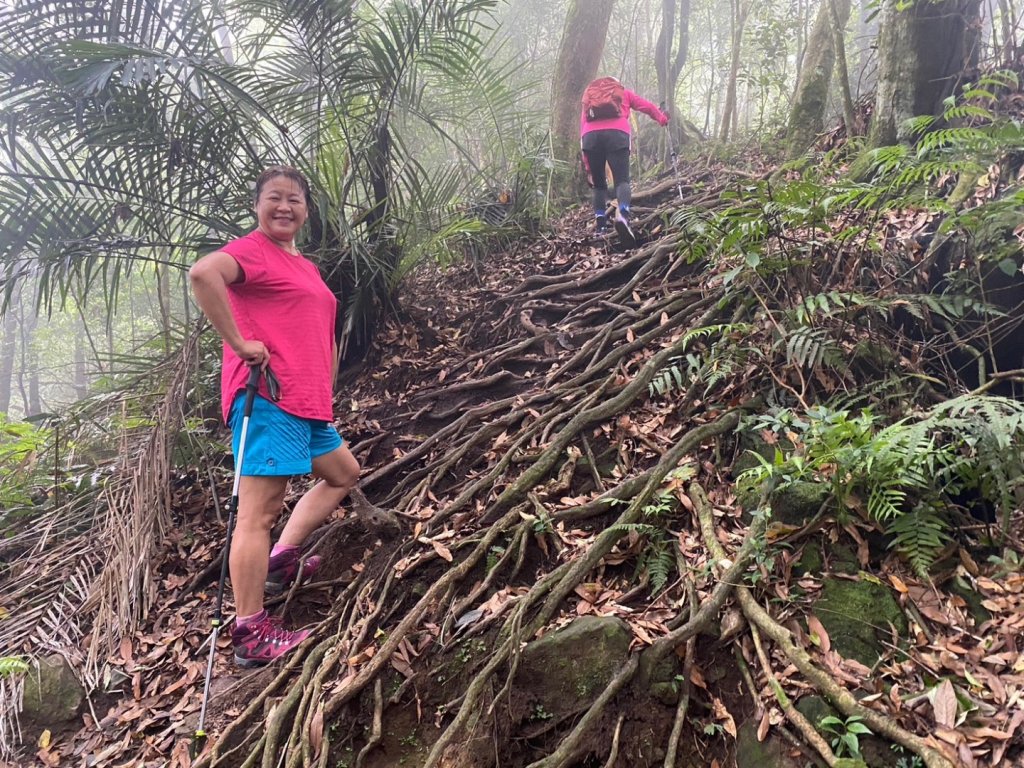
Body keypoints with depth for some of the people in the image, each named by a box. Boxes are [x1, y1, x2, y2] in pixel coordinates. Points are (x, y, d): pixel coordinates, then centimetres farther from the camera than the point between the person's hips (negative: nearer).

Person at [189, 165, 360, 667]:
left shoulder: (304, 266, 22)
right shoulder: (252, 250, -5)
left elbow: (324, 341, 26)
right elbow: (203, 273, -28)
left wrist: (326, 399, 19)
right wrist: (241, 343, -23)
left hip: (307, 404, 10)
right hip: (267, 398, -10)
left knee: (344, 474, 23)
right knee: (259, 512, -8)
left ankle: (281, 560, 24)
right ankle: (251, 635, -3)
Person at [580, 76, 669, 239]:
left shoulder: (589, 94, 34)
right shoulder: (623, 92, 30)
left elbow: (582, 123, 24)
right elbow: (647, 106, 34)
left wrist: (586, 160, 19)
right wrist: (662, 118, 55)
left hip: (590, 136, 2)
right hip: (616, 134, -2)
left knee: (599, 183, 12)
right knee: (622, 179, -10)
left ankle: (601, 225, 1)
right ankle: (622, 214, -37)